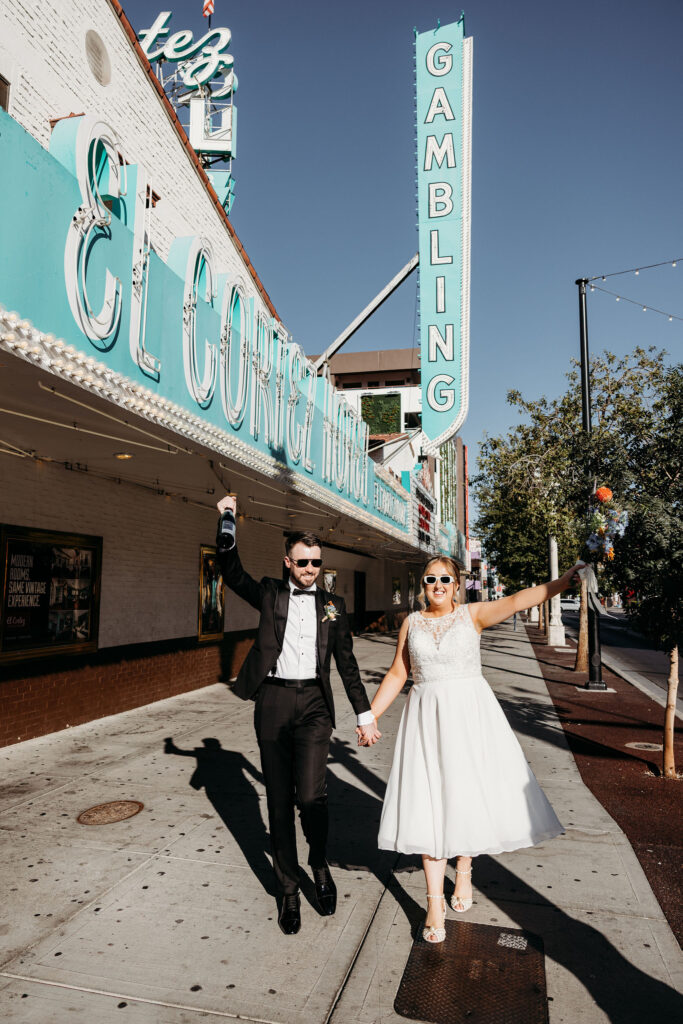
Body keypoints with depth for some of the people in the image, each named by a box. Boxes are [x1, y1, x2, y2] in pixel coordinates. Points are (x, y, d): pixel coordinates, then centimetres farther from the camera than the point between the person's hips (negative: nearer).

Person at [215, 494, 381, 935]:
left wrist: (365, 713, 9)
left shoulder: (333, 604, 11)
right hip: (273, 701, 1)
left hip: (314, 704, 0)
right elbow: (233, 574, -7)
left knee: (310, 794, -13)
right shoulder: (270, 594, 9)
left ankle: (321, 865, 19)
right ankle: (288, 890, 25)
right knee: (279, 800, 8)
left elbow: (347, 662, 12)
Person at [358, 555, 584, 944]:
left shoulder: (472, 615, -1)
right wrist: (370, 715, 7)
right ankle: (436, 902, 11)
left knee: (468, 797, 5)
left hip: (470, 713, -1)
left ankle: (464, 869, 34)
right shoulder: (412, 623, 6)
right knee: (429, 806, 1)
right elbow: (397, 674, 10)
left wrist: (564, 581, -32)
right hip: (427, 718, 1)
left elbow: (517, 600, -17)